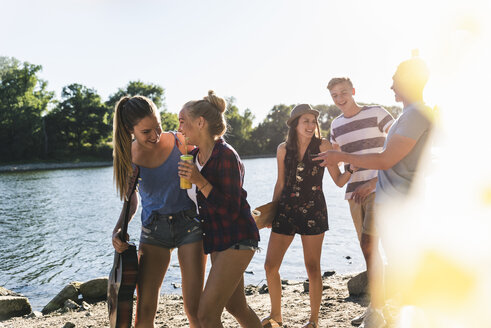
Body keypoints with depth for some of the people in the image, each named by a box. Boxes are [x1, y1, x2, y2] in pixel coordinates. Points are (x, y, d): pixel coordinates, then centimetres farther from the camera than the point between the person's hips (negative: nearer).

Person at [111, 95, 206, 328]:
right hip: (153, 228, 2)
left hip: (189, 223, -1)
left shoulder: (178, 142, -12)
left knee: (193, 308, -2)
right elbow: (131, 201, 7)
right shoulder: (128, 156, -6)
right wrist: (118, 230, -8)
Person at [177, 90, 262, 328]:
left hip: (237, 240, -9)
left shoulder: (225, 155, -18)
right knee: (235, 306, 19)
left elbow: (231, 209, -22)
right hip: (218, 240, 9)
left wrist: (200, 182, -27)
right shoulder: (195, 156, 7)